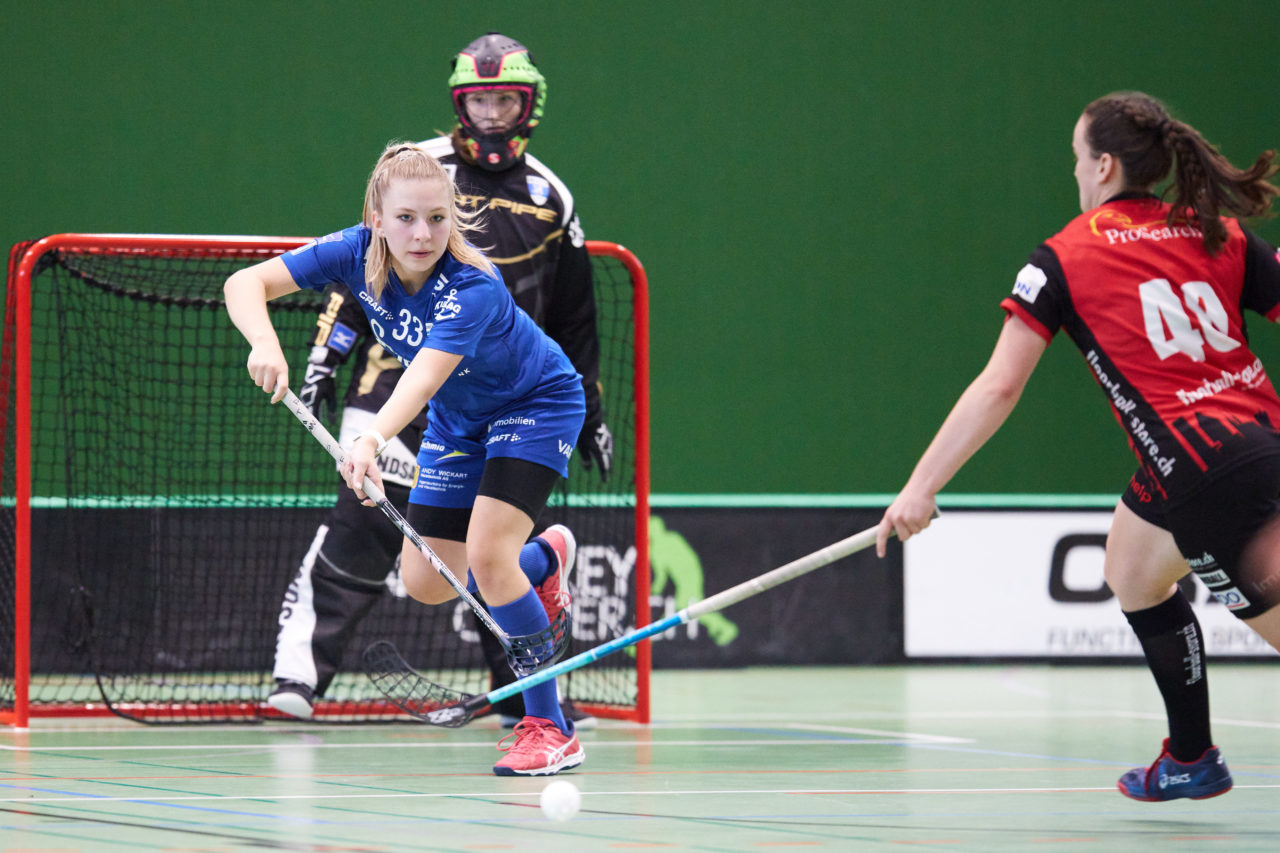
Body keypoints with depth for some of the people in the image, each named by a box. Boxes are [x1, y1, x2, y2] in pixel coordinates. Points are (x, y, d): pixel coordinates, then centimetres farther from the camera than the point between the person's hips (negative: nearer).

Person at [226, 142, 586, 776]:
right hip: (457, 419, 6)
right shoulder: (358, 253, -22)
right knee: (426, 583, 7)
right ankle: (541, 565, 40)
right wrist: (265, 343, -48)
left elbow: (425, 373, -52)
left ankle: (549, 728, -12)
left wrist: (374, 439, -69)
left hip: (537, 404, -6)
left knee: (487, 555, -24)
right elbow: (245, 283, -26)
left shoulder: (473, 288, -37)